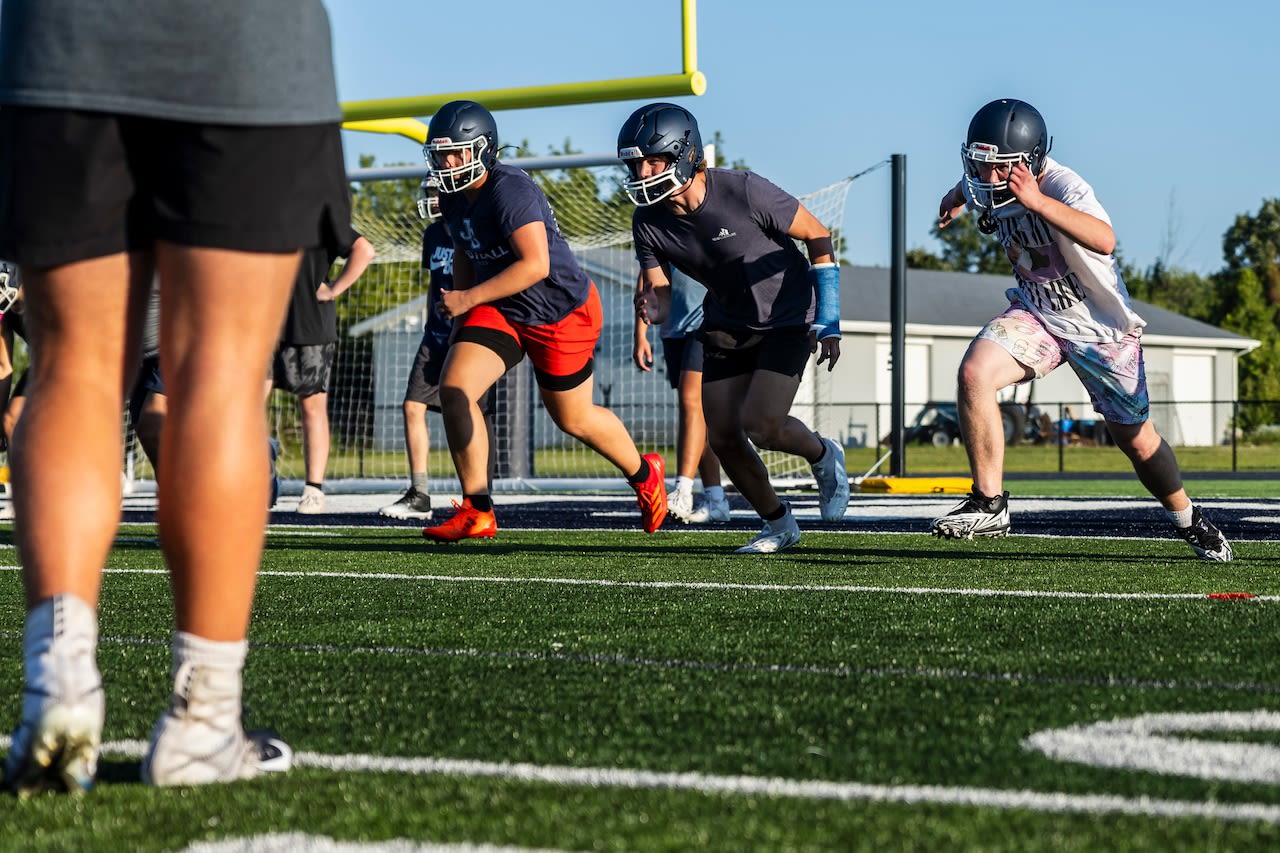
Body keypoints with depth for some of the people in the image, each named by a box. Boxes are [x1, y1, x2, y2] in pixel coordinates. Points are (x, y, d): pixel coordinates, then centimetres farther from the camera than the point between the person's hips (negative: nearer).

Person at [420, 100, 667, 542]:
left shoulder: (511, 191, -28)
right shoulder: (453, 197, 0)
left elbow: (535, 265, -33)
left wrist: (468, 299, -31)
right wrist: (460, 316, 14)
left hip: (562, 311, -7)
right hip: (501, 311, 7)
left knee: (574, 419, 10)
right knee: (454, 389, -14)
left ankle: (643, 475, 40)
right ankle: (477, 511, -7)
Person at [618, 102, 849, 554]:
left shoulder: (744, 192, -29)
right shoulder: (649, 221, -14)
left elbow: (817, 237, -15)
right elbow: (660, 295, -6)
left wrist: (828, 323, -16)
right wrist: (651, 308, -33)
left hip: (788, 318, -5)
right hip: (727, 323, 5)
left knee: (761, 425, -19)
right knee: (723, 437, -1)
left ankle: (823, 456, 15)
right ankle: (778, 524, 21)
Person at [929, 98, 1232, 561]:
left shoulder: (1063, 187, -31)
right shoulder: (987, 187, -11)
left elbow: (1105, 241, -53)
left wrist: (1037, 201, -61)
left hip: (1100, 325, -4)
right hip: (1035, 313, 4)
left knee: (1136, 439, 8)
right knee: (974, 373, -24)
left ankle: (1188, 520, 37)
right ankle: (989, 504, -14)